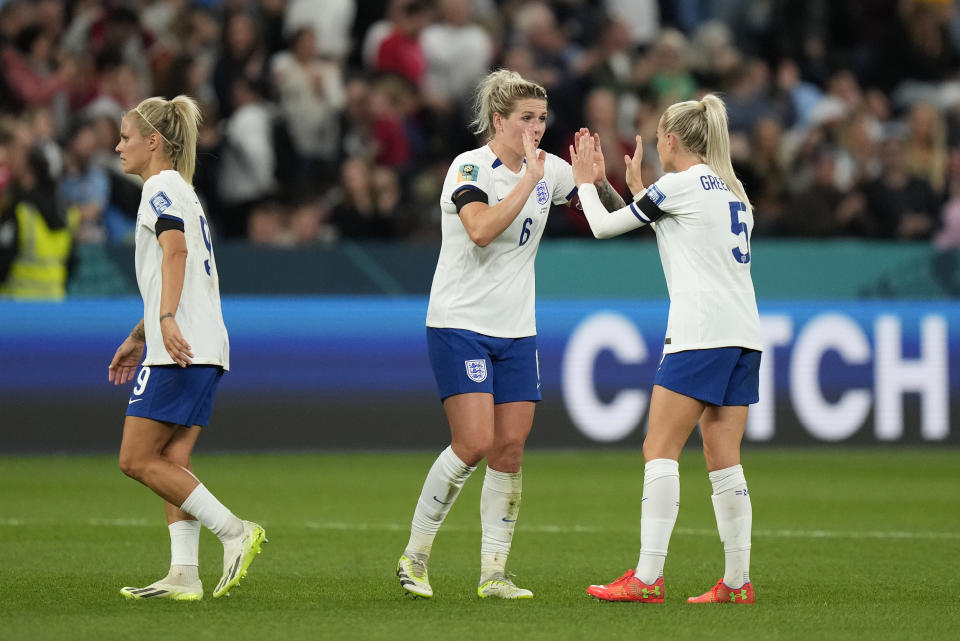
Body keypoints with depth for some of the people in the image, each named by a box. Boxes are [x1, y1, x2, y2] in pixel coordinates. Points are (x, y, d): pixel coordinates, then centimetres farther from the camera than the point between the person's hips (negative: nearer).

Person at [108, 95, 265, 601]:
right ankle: (183, 575, -4)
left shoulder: (161, 186, -5)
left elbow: (175, 250, -22)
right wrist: (136, 339, 34)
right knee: (171, 463, 4)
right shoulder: (179, 191, 25)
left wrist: (167, 320, -34)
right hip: (201, 348, 10)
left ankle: (234, 532, -11)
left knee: (136, 460, -8)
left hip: (180, 350, -10)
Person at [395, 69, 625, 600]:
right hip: (460, 325, -6)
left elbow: (610, 211, 15)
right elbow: (481, 229, -30)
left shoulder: (548, 169, 6)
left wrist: (597, 178, -6)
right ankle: (414, 556, -1)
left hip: (516, 332, 6)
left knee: (510, 451, 0)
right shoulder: (469, 167, -12)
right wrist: (529, 178, -28)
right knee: (474, 443, -15)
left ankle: (493, 572, 6)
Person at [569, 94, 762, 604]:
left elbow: (604, 226, 4)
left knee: (660, 451, -7)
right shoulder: (732, 192, 20)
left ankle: (647, 578, -13)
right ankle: (737, 582, 3)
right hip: (744, 333, 8)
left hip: (701, 332, -8)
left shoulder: (681, 184, -4)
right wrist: (638, 189, 37)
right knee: (723, 460, 7)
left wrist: (585, 181, 21)